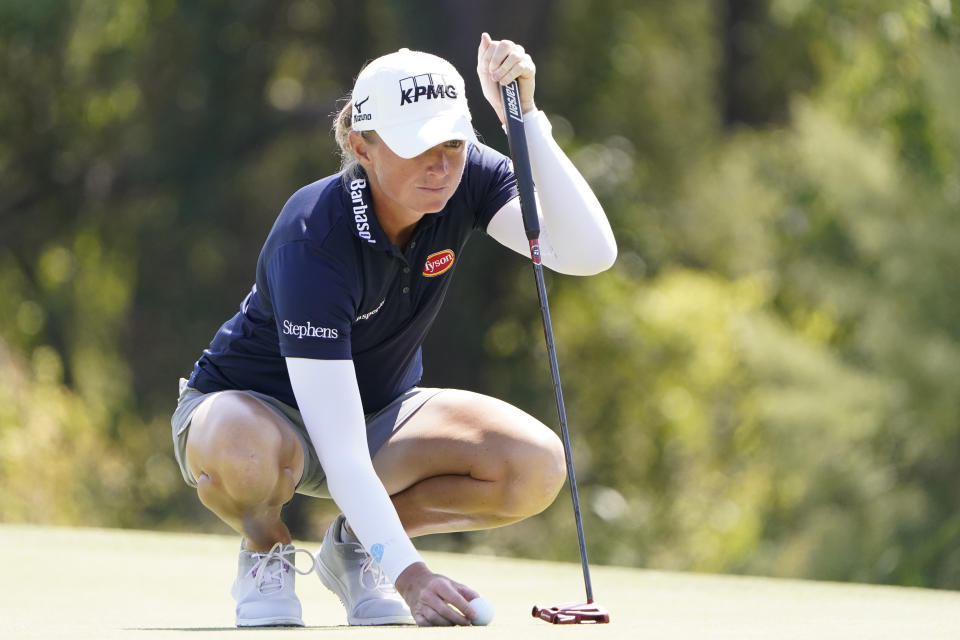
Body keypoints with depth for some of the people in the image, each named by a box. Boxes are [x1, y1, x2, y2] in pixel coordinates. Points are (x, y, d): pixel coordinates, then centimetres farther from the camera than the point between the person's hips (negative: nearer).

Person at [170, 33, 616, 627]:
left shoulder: (468, 179, -17)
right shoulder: (313, 239, -34)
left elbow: (589, 252, -31)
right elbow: (339, 449, -38)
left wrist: (525, 117, -37)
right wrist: (406, 572, -48)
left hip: (381, 411, 6)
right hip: (256, 404, -6)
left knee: (538, 467, -22)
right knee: (241, 454, -44)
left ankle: (353, 545, 4)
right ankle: (266, 551, -6)